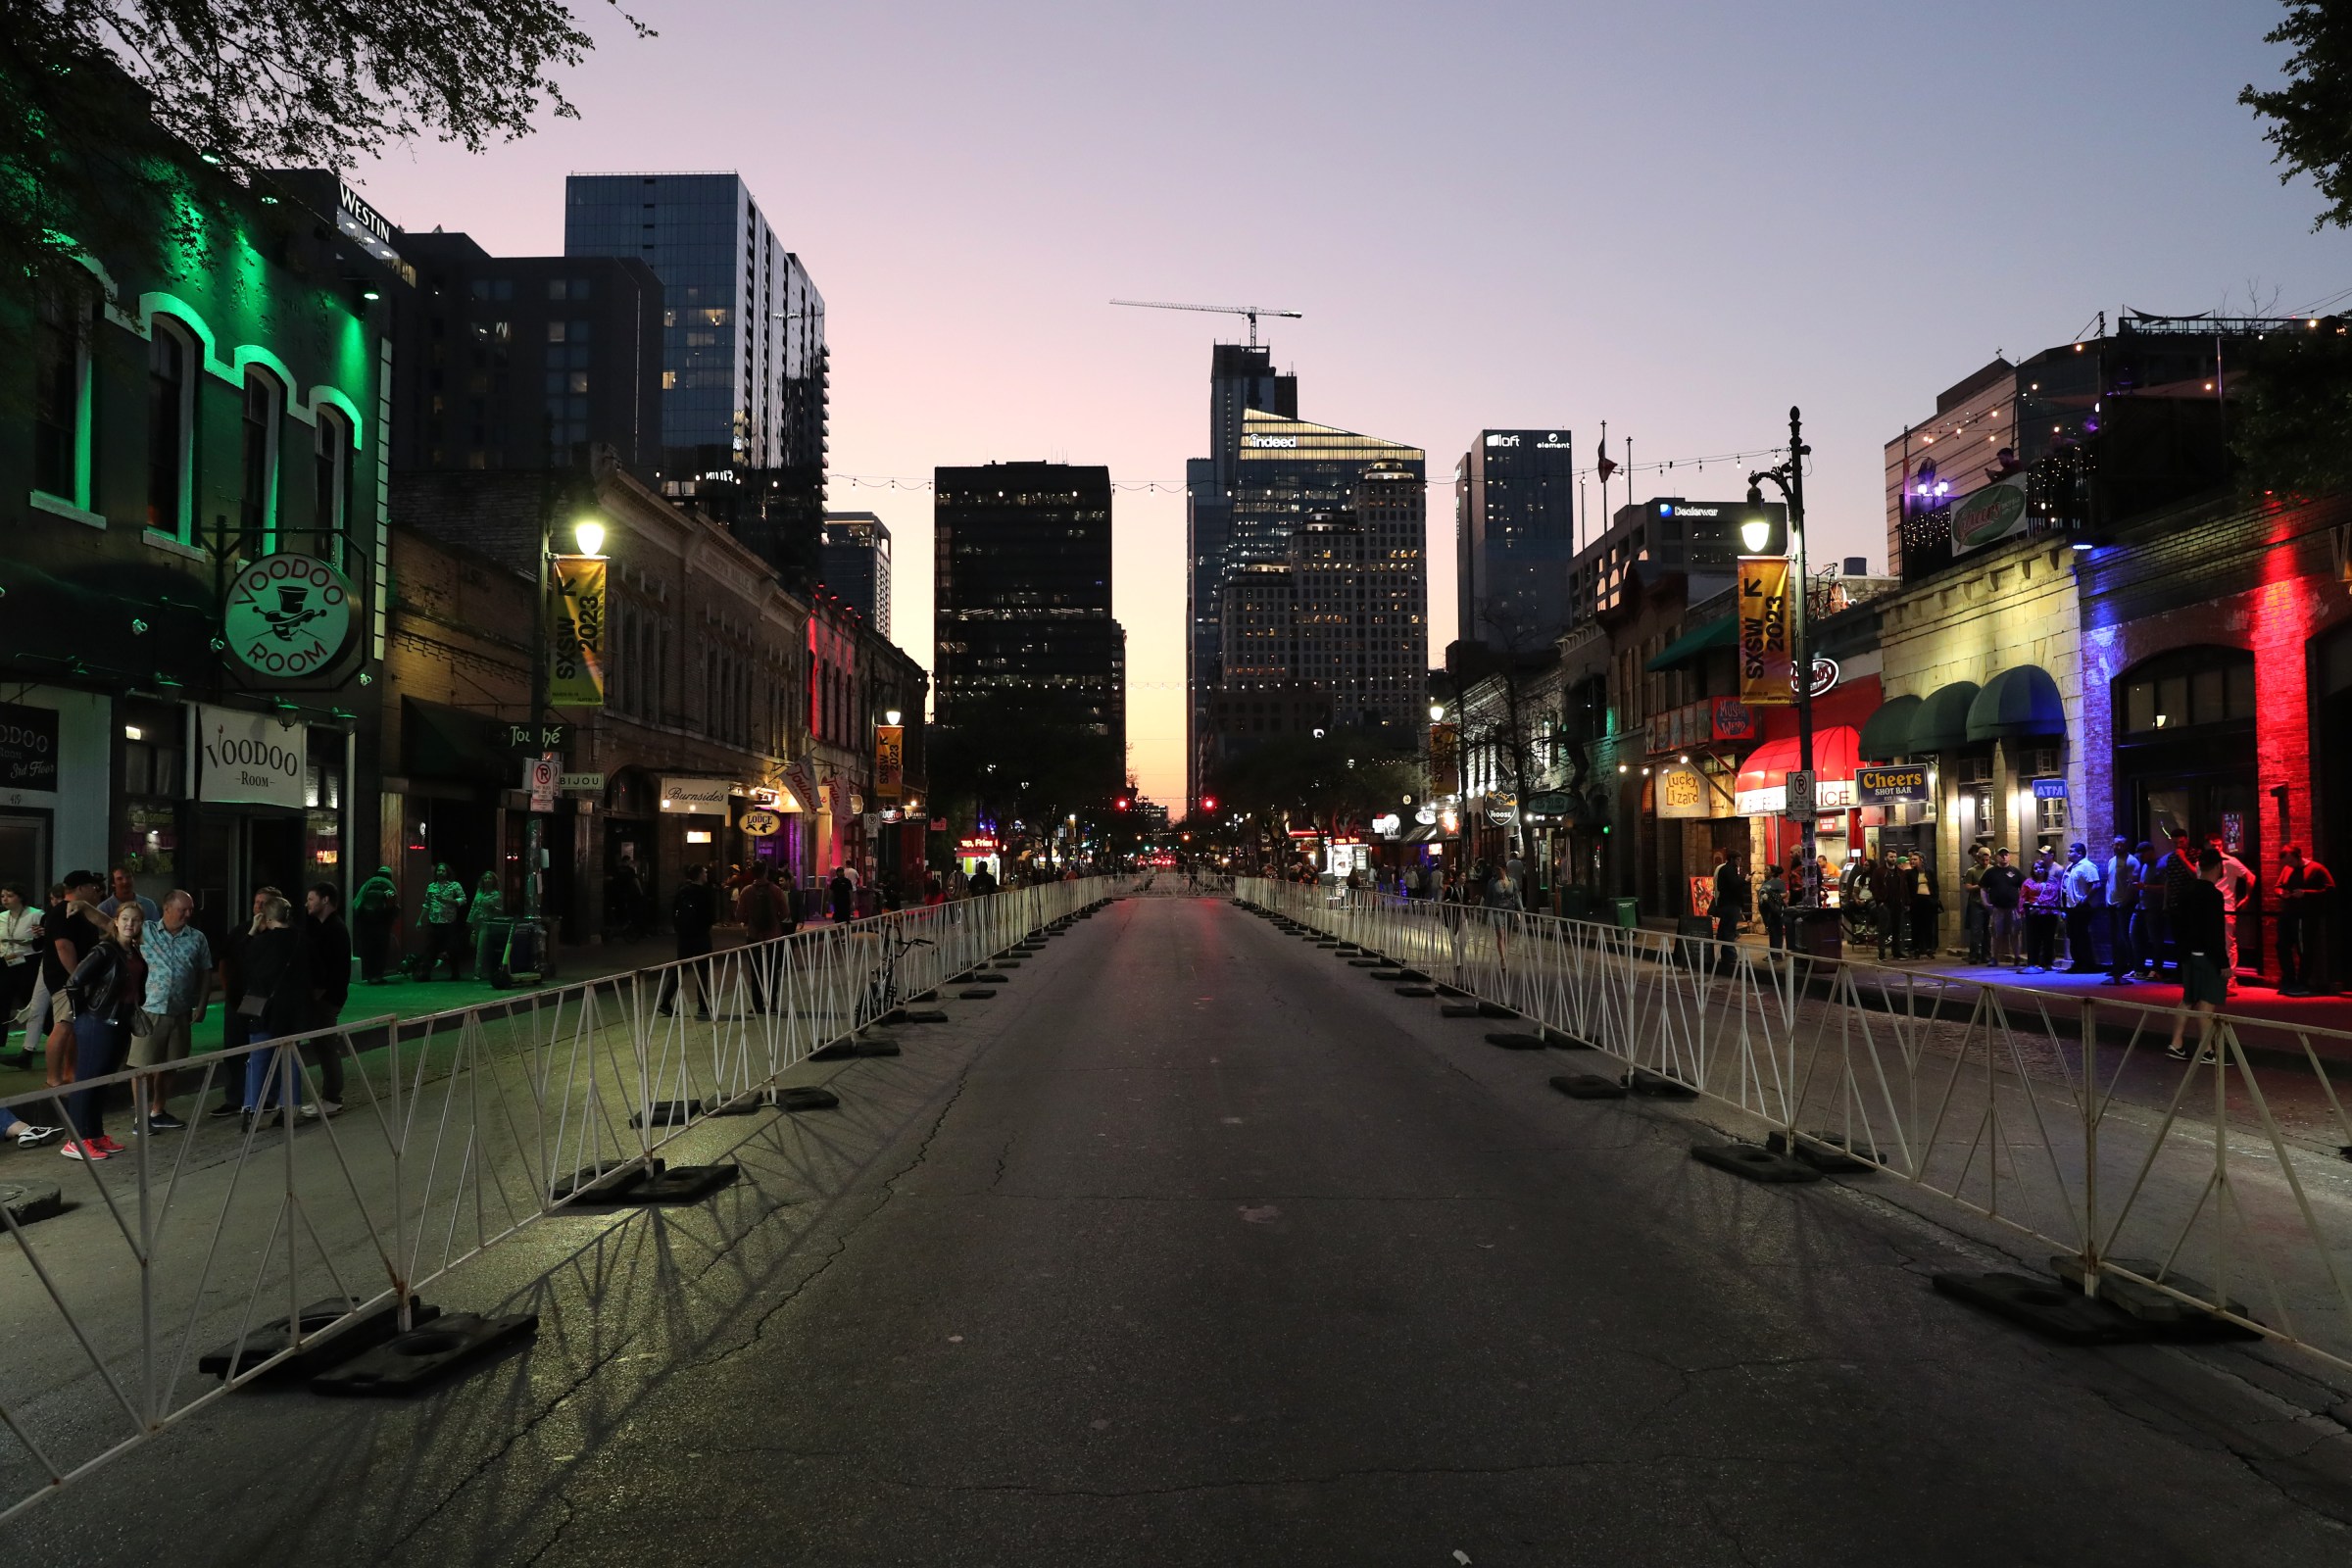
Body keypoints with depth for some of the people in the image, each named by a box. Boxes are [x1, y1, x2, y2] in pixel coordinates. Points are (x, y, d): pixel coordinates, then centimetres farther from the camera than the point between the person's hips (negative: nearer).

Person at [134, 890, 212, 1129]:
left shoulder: (197, 939, 6)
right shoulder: (145, 933, 0)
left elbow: (205, 974, 8)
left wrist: (201, 1005, 2)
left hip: (180, 1013, 3)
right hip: (148, 1010, -3)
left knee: (168, 1066, 12)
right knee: (144, 1066, 0)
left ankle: (158, 1112, 24)